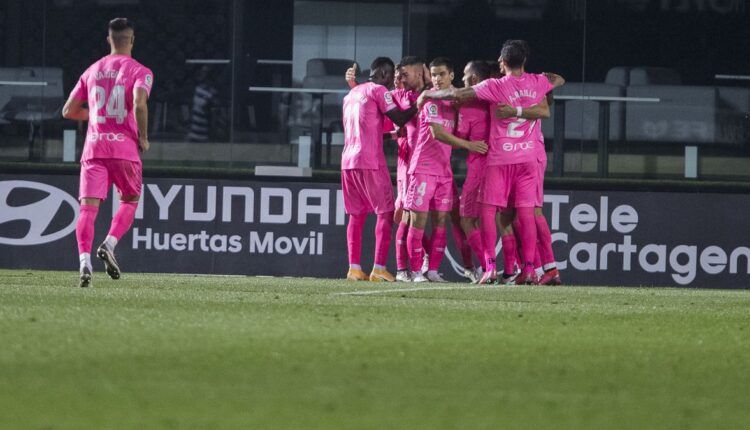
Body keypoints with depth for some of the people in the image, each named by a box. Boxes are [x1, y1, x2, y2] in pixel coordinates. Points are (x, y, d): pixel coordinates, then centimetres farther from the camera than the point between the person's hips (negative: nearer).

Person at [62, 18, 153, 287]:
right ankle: (109, 245, -5)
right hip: (124, 147, -2)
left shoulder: (92, 71, 14)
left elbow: (68, 111, 16)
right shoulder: (139, 72, 1)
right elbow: (139, 104, -18)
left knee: (88, 207, -6)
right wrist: (143, 138, -5)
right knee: (130, 201, 18)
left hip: (93, 147, 2)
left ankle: (85, 260, -26)